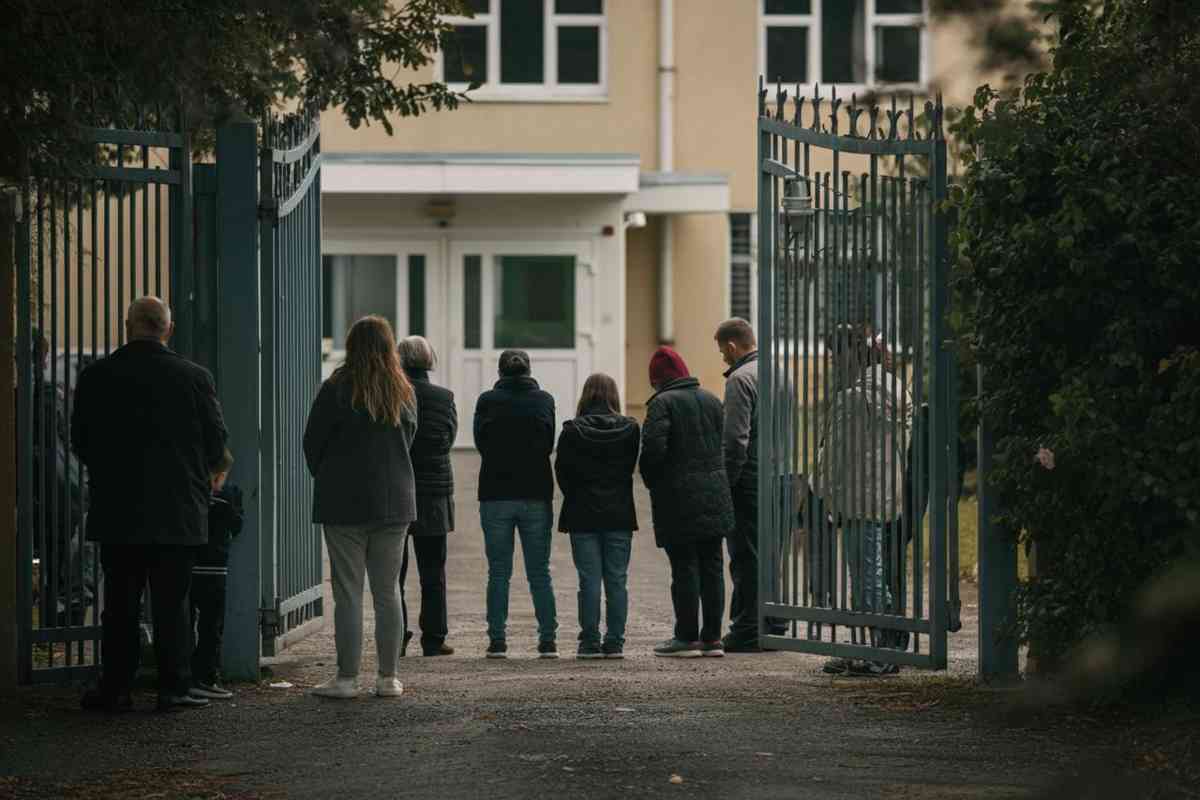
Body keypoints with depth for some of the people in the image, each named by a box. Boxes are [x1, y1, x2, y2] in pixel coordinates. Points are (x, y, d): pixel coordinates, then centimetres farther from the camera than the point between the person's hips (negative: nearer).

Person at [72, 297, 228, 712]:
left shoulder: (96, 377, -2)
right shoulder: (194, 377, -6)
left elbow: (81, 440, 4)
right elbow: (216, 441, 0)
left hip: (117, 510, 1)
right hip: (178, 510, -1)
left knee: (120, 602, 7)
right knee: (172, 601, 4)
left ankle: (114, 688, 8)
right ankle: (173, 688, 3)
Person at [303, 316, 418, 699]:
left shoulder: (337, 390, -9)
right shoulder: (404, 393, 3)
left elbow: (312, 442, -2)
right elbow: (408, 441, 12)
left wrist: (324, 477, 15)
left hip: (345, 503, -4)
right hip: (395, 502, 4)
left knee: (348, 592, -1)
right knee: (388, 592, 10)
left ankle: (346, 678, -1)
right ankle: (388, 677, 11)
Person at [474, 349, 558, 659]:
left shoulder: (487, 401, -2)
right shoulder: (544, 400, 1)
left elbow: (480, 442, 5)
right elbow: (549, 444, 8)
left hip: (495, 494, -1)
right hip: (536, 494, 1)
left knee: (498, 573, 4)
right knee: (540, 573, 6)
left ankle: (497, 641, 0)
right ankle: (548, 641, 3)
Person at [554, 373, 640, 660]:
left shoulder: (572, 431, -6)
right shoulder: (630, 429, -2)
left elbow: (562, 472, -2)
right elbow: (632, 468, 2)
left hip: (583, 516, -1)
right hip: (620, 515, 1)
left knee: (589, 581, 1)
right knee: (617, 580, 5)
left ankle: (590, 643, 0)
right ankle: (615, 643, 4)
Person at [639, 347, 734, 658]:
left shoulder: (662, 403, -9)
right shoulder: (711, 401, 13)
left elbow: (653, 447, -19)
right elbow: (723, 444, 14)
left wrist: (651, 481, -3)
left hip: (679, 501, -6)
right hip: (714, 498, 6)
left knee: (684, 568, -3)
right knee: (712, 566, 9)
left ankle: (687, 637, 0)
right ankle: (712, 637, 12)